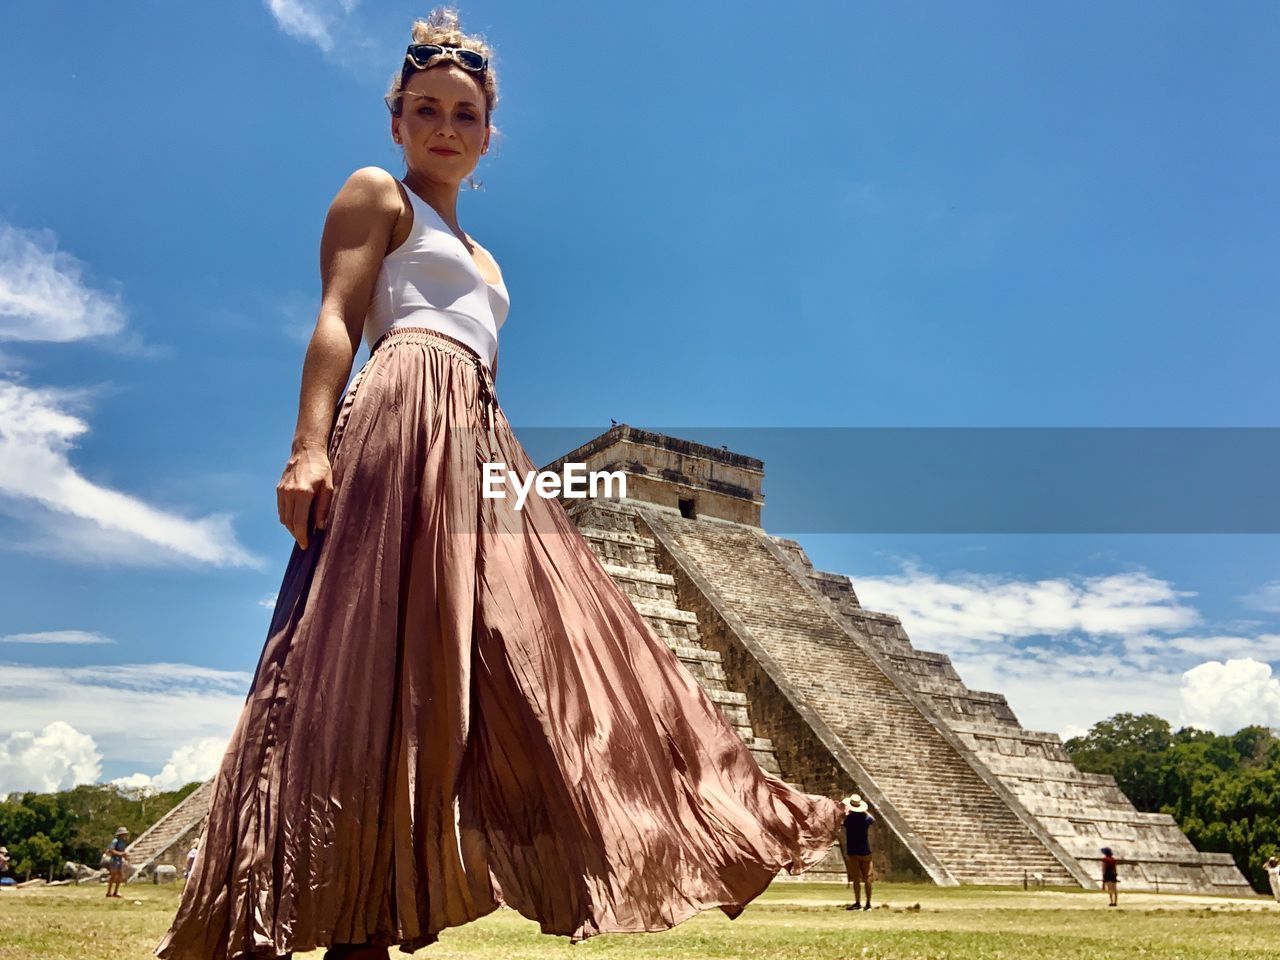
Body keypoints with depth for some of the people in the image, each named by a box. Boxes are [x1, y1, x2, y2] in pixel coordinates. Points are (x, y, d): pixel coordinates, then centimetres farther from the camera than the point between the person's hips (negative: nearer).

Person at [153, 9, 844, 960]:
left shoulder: (479, 258, 32)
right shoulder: (376, 195, 12)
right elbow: (336, 322, -3)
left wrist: (512, 471, 19)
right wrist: (310, 445, -17)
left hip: (482, 440, 8)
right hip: (403, 417, -8)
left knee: (520, 651, -2)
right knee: (379, 654, -17)